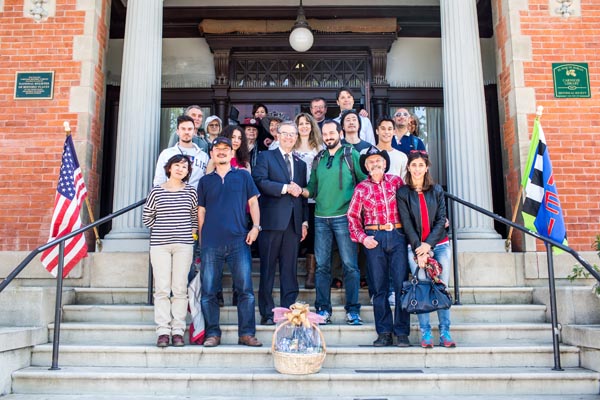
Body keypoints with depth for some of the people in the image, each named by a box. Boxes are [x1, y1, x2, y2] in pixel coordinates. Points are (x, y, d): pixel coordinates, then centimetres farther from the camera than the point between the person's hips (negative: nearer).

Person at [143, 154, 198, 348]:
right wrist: (161, 230, 7)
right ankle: (163, 332, 4)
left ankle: (178, 331, 7)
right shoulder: (156, 191, 5)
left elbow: (196, 216, 16)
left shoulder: (191, 191, 7)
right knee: (161, 289, -1)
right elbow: (146, 217, 12)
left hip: (184, 245, 0)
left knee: (180, 289, 1)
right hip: (159, 245, 0)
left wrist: (191, 233, 6)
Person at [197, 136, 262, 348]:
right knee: (208, 290, 2)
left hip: (239, 241, -1)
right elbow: (201, 211, 15)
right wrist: (201, 239, 8)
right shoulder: (205, 181, 14)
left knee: (245, 288, -3)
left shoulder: (243, 176, 12)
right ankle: (212, 333, 12)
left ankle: (247, 333, 5)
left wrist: (256, 226, -5)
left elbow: (253, 202, 10)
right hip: (211, 243, 1)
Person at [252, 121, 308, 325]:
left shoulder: (300, 163, 21)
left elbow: (302, 194, 19)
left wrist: (305, 221, 11)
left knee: (290, 270, 4)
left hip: (294, 222, 4)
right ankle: (267, 313, 6)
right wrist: (286, 188, -13)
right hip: (272, 221, -4)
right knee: (267, 269, -1)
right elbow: (259, 181, -10)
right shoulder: (265, 157, 7)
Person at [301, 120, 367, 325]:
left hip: (344, 216, -4)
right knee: (322, 266, 5)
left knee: (350, 265, -2)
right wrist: (301, 191, -3)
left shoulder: (351, 154, 4)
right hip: (321, 218, 4)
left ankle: (352, 310, 5)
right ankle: (323, 309, 12)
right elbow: (312, 187, 16)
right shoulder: (318, 159, 15)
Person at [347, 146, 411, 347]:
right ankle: (384, 333, 12)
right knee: (379, 287, 4)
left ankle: (402, 332, 7)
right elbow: (352, 216, 7)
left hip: (398, 235, 0)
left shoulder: (396, 181, 9)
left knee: (401, 284, -2)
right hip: (374, 239, 0)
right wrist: (362, 238, -5)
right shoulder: (361, 188, 7)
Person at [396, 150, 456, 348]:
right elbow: (407, 224, -3)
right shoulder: (403, 193, 3)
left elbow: (441, 220, 3)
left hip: (439, 244, 2)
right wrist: (419, 250, -10)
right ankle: (425, 333, 1)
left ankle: (445, 333, 4)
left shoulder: (436, 190, 8)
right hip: (415, 246, -1)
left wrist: (428, 244, -9)